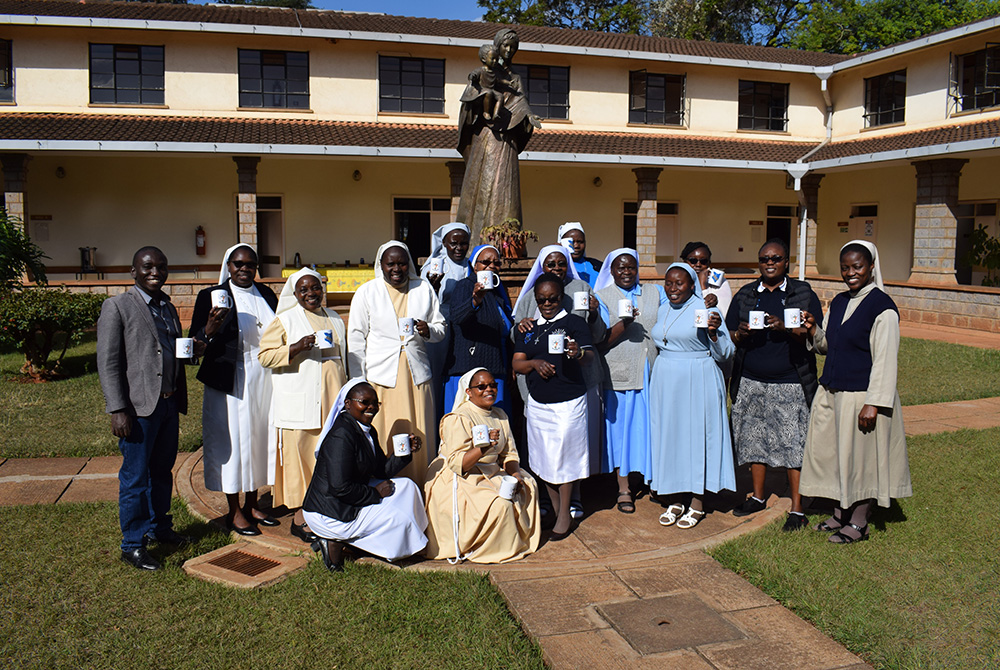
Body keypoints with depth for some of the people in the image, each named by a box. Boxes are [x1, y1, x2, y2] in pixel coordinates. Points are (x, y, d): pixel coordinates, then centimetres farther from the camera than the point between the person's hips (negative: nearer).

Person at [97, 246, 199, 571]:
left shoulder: (167, 307, 16)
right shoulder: (117, 306, -6)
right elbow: (108, 363, -10)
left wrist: (193, 349, 0)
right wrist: (117, 410, -17)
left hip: (168, 403, 7)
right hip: (138, 407, -7)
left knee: (162, 471, 18)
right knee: (135, 478, 2)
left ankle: (159, 528, 33)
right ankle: (133, 544, 14)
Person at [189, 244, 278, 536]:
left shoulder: (266, 294, 8)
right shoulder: (211, 296, -7)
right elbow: (195, 339, -9)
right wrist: (211, 329, -29)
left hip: (263, 379, 5)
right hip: (230, 381, -5)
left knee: (259, 436, 13)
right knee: (232, 440, 1)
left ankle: (252, 504, 28)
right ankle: (234, 512, 16)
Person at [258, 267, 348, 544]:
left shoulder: (335, 319, 16)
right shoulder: (285, 320, 0)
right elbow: (265, 355, -6)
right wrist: (295, 349, -20)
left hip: (332, 401, 5)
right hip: (299, 403, -5)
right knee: (300, 455, -3)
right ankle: (300, 516, 7)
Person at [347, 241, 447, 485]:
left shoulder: (424, 289, 12)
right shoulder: (367, 291, 6)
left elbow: (441, 327, 16)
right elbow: (356, 339, 6)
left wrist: (429, 330, -8)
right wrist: (359, 383, 0)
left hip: (417, 375, 2)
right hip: (380, 376, -2)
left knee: (419, 439, 2)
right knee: (384, 440, -4)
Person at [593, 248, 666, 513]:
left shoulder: (655, 293, 12)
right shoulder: (603, 297, 3)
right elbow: (601, 342, -5)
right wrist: (623, 324, -22)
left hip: (653, 372, 2)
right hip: (620, 374, -2)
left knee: (651, 425, 6)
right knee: (621, 427, 3)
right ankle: (623, 489, 14)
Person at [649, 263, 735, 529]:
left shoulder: (707, 310, -8)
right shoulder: (663, 311, 11)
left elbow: (725, 354, -8)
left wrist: (713, 332, -24)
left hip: (698, 382, -6)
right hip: (666, 382, 6)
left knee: (697, 435, 0)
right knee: (668, 435, 7)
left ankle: (697, 502, 12)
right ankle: (675, 500, 19)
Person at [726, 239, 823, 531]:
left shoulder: (804, 294, 3)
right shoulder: (745, 295, 11)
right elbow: (728, 337, 10)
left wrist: (785, 328, -21)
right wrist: (740, 333, -13)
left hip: (790, 384, -3)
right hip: (751, 381, 3)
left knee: (793, 442, -3)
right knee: (755, 438, 10)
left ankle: (797, 509, 6)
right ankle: (758, 496, 27)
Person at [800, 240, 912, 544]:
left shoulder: (882, 307, -14)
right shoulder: (838, 302, 9)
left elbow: (885, 360, -16)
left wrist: (873, 404, -20)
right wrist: (814, 331, -5)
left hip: (861, 396, -7)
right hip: (831, 393, 8)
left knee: (861, 457, 3)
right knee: (834, 454, 14)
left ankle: (859, 523, 17)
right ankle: (840, 515, 29)